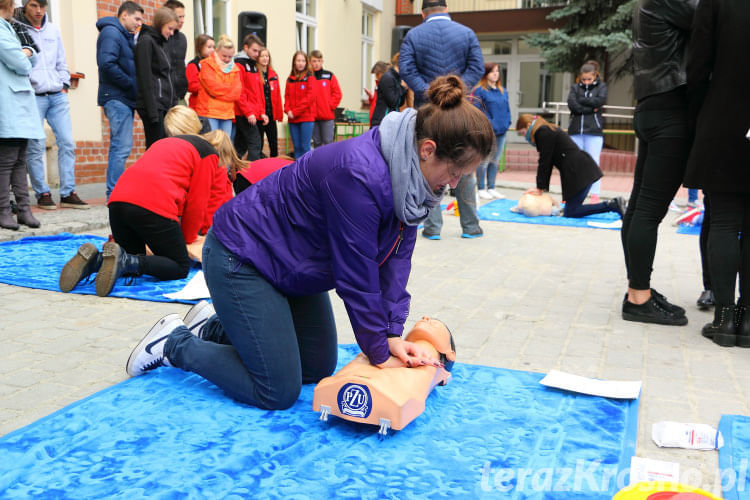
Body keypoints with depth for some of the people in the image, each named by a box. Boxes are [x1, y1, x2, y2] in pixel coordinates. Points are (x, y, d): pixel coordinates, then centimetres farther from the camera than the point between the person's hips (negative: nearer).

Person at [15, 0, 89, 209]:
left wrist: (65, 85, 11)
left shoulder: (53, 30, 17)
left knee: (67, 143, -1)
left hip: (57, 96, 5)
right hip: (33, 96, -4)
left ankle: (68, 193, 3)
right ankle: (42, 194, 5)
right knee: (36, 147, -4)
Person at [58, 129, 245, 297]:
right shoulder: (210, 153, 12)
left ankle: (93, 259, -6)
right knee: (181, 267, 5)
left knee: (133, 262, 24)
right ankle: (124, 260, -20)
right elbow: (197, 202, 7)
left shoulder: (170, 142, 35)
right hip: (154, 205, -7)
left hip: (118, 199, 8)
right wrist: (188, 238, 23)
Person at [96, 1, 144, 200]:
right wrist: (131, 84, -16)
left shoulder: (125, 35, 22)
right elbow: (107, 64, -21)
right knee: (122, 146, -13)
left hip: (124, 99, 10)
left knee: (119, 146, 11)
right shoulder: (111, 32, -8)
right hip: (117, 98, -10)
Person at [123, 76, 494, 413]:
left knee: (319, 368, 14)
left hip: (292, 264, 10)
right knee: (278, 392, -7)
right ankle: (173, 344, 11)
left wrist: (393, 333, -9)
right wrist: (379, 351, -15)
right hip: (240, 257, -9)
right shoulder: (359, 174, -35)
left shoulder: (410, 174, -6)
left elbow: (396, 258, -2)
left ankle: (217, 327, 27)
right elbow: (356, 275, -27)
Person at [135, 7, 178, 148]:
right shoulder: (146, 41, -7)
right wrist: (152, 110, -19)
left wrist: (174, 102, 15)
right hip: (153, 104, -8)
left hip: (166, 105, 8)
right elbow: (145, 77, -14)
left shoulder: (163, 43, 19)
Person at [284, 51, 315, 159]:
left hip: (306, 117, -4)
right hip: (292, 119, 4)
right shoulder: (290, 79, 13)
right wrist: (288, 110, -7)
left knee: (305, 146, -6)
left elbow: (310, 97, -10)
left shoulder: (310, 77, -1)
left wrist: (295, 112, -12)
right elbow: (287, 96, 12)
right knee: (296, 146, 8)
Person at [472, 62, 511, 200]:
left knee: (495, 161, 12)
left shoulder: (503, 91, 14)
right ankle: (481, 189, 7)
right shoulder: (479, 91, -7)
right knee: (484, 161, -2)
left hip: (501, 132, 7)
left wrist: (506, 123, 8)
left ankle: (491, 188, 21)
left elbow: (507, 109, 19)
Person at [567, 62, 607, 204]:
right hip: (576, 130, 2)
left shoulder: (601, 86, 9)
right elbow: (571, 104, -6)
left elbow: (600, 100, -11)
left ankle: (595, 195, -3)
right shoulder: (575, 88, 12)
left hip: (594, 130, -2)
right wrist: (591, 108, -10)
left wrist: (581, 100, -5)